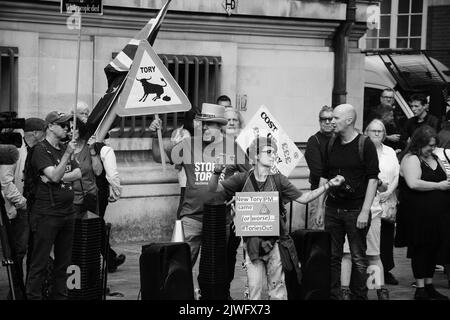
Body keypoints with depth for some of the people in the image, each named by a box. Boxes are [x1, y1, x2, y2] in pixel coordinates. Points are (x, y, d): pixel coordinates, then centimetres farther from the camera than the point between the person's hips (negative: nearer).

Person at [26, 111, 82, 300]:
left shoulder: (64, 149, 16)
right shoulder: (41, 150, -7)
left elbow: (78, 174, 6)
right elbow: (54, 176, -18)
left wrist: (60, 178, -9)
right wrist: (67, 155, -25)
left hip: (67, 212, 7)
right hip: (47, 213, -7)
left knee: (63, 261, 11)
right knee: (40, 261, -5)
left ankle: (60, 295, 18)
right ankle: (33, 296, -2)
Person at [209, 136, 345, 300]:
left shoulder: (278, 180, 2)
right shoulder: (243, 179, -1)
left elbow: (303, 198, 6)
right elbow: (214, 189, -5)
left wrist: (329, 184, -2)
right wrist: (216, 173, -27)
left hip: (274, 243, 1)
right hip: (252, 242, -1)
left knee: (277, 289, 4)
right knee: (254, 289, 0)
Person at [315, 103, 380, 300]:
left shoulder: (365, 145, -7)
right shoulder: (331, 144, 9)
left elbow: (372, 179, -10)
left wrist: (365, 211, -15)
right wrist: (320, 207, 10)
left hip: (356, 210, -5)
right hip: (333, 208, 5)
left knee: (358, 258, 2)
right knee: (332, 257, 6)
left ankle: (359, 296, 11)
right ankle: (334, 295, 13)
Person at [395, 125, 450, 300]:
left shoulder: (434, 159, 18)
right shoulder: (411, 159, -9)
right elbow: (413, 183, -22)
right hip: (418, 214, -8)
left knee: (433, 248, 10)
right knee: (420, 249, -2)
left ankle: (429, 286, 19)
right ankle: (420, 289, 3)